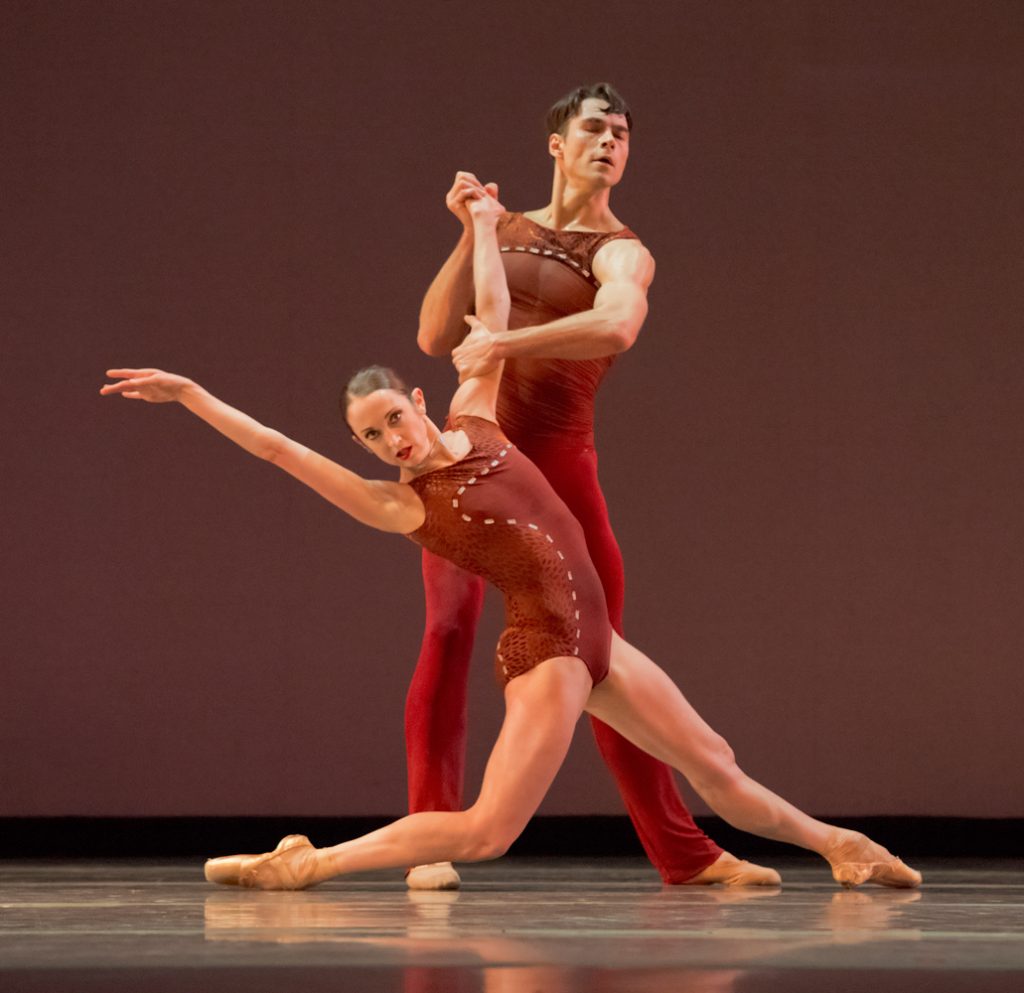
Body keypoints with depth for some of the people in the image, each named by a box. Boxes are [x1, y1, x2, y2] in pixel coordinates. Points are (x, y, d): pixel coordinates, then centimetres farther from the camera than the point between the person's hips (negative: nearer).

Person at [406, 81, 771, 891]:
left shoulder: (621, 252, 0)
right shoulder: (506, 231, 12)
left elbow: (616, 324, -25)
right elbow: (436, 338, 2)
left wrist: (503, 344, -28)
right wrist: (469, 235, -6)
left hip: (559, 465, -1)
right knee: (449, 629, -14)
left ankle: (684, 852, 14)